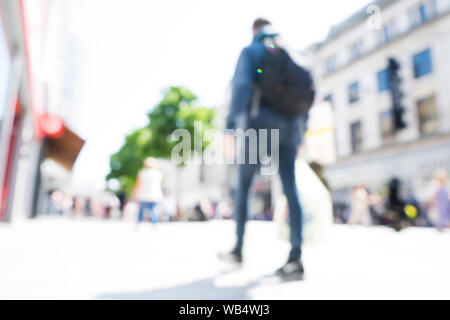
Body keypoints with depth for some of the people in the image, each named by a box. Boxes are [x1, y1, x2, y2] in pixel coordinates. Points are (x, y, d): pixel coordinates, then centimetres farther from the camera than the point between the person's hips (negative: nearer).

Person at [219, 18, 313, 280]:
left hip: (260, 125, -4)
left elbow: (241, 87, -11)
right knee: (291, 189, -2)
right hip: (289, 127, 5)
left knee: (243, 185, 6)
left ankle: (238, 250, 11)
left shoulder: (250, 51, 8)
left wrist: (231, 126, -14)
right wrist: (299, 136, 20)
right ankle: (296, 258, -7)